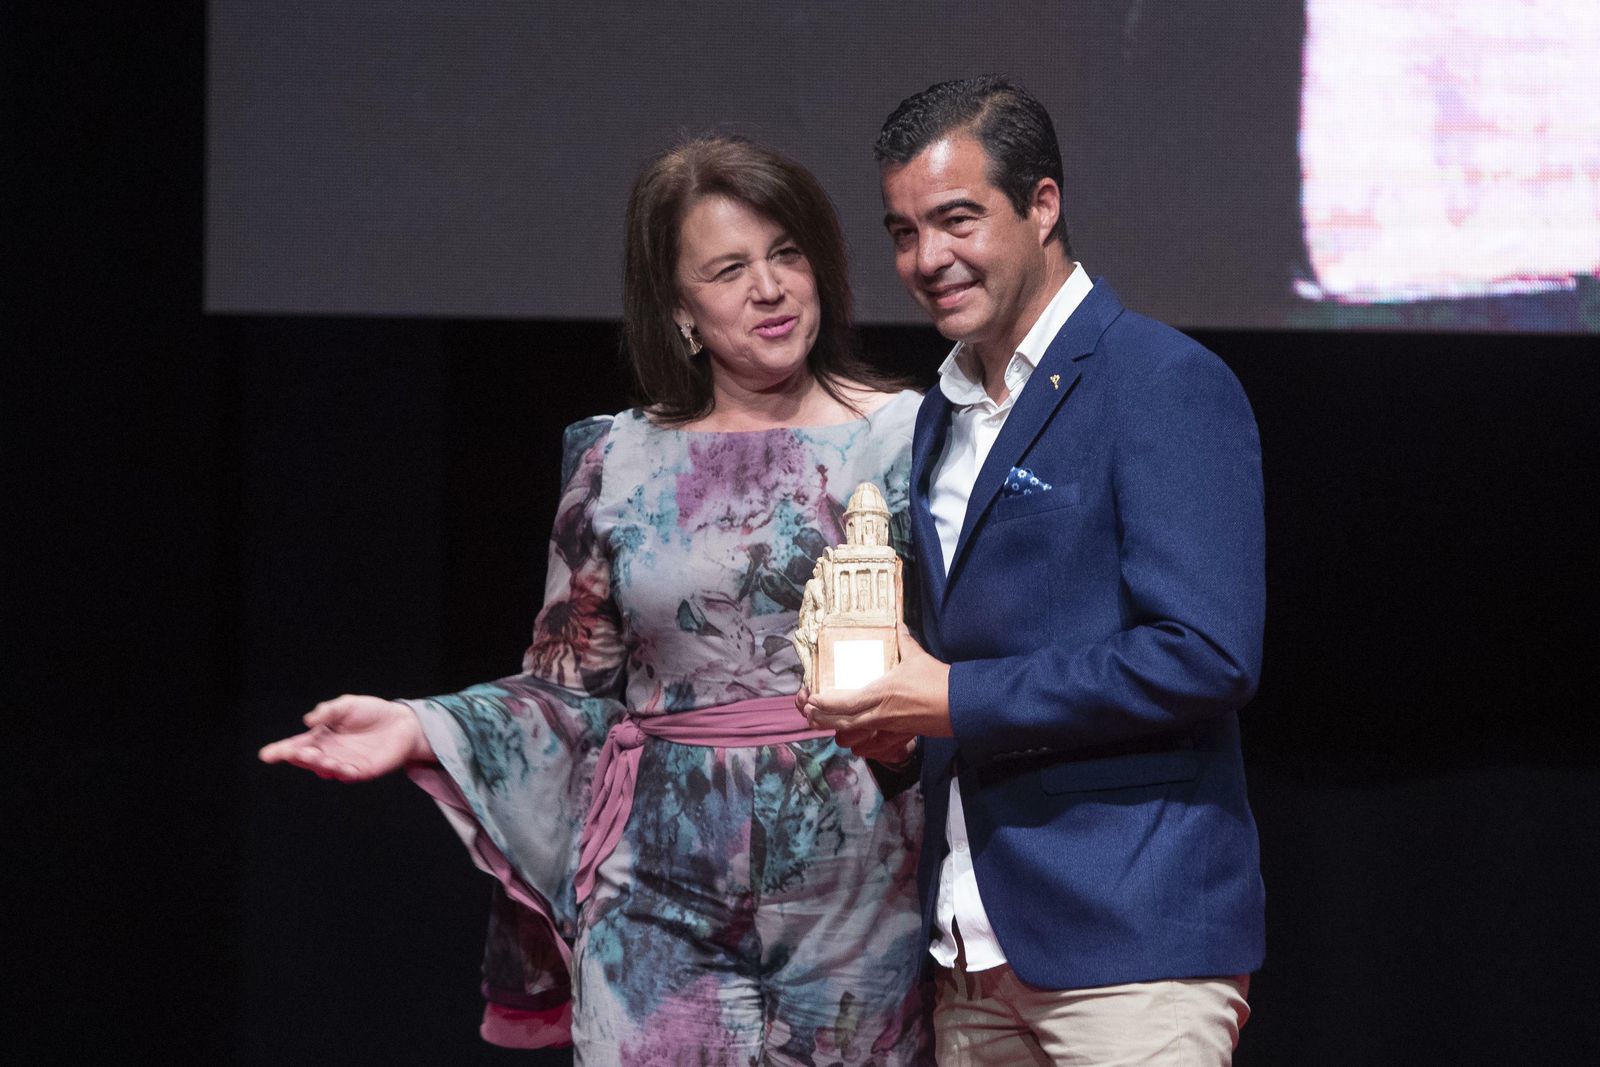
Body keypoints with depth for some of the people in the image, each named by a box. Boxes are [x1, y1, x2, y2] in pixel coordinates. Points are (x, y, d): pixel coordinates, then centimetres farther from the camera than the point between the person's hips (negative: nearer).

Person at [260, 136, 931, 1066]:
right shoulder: (620, 461, 7)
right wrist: (419, 731, -4)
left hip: (857, 884, -1)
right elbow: (573, 690, 9)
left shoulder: (903, 434, 2)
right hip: (661, 896, 1)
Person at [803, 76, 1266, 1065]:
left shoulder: (1166, 384, -9)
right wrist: (896, 707, 4)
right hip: (974, 945, 8)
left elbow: (1206, 656, -18)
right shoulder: (942, 416, 18)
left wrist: (957, 701, -16)